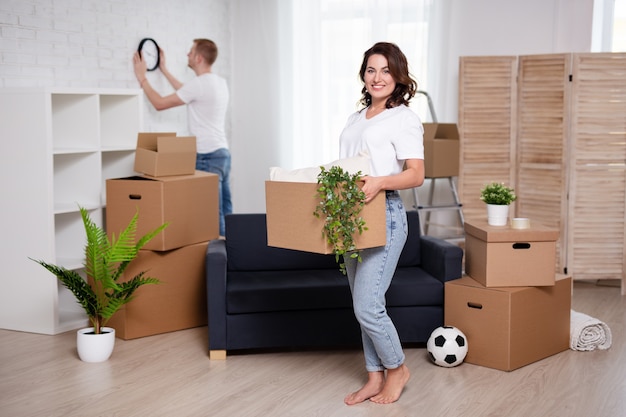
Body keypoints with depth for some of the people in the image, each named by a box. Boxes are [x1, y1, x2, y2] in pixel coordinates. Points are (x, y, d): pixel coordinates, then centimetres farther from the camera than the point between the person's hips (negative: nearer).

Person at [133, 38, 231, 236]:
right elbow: (187, 93, 31)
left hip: (208, 156, -9)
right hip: (223, 153, 9)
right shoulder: (220, 82, 14)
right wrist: (164, 70, 38)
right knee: (225, 211, 9)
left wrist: (142, 77, 7)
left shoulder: (198, 83, -14)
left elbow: (160, 103, -6)